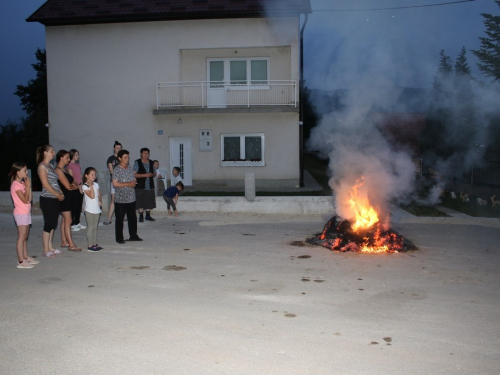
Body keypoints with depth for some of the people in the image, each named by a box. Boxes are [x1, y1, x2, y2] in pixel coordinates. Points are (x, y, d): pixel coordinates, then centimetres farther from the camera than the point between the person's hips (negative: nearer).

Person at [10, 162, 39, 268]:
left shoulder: (22, 183, 14)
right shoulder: (16, 185, -14)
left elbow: (29, 199, 11)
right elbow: (25, 200, -21)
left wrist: (29, 186, 4)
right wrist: (27, 186, -14)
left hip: (26, 213, 9)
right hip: (21, 213, -9)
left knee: (25, 237, 14)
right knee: (21, 237, -8)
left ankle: (26, 258, 21)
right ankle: (21, 261, -7)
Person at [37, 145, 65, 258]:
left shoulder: (50, 165, 16)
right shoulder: (42, 166, -10)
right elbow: (45, 184, -16)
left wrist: (61, 193, 4)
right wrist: (58, 195, -12)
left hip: (55, 199, 8)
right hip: (47, 199, -8)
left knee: (53, 224, 12)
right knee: (48, 224, -4)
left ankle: (50, 247, 21)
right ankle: (46, 250, 4)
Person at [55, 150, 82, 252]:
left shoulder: (64, 169, 15)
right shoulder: (58, 170, -15)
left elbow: (72, 182, 15)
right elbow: (68, 186, -17)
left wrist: (73, 186, -7)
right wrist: (75, 186, 3)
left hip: (68, 197, 10)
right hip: (64, 198, -10)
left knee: (64, 219, 13)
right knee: (68, 220, -10)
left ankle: (64, 241, 20)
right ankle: (71, 245, -11)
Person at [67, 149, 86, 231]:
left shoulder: (77, 165, 14)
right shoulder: (70, 166, -10)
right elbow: (71, 179, -14)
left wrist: (81, 186, 8)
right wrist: (78, 187, -12)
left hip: (80, 188, 8)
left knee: (79, 206, 12)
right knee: (74, 207, -3)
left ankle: (77, 223, 21)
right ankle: (72, 224, 4)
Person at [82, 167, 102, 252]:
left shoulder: (96, 184, 10)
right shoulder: (85, 186, -10)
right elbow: (92, 196, -19)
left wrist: (100, 201, -2)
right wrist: (91, 186, -18)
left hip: (97, 209, 7)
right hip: (89, 210, -6)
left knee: (95, 227, 11)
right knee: (90, 227, -3)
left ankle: (95, 244, 18)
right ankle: (90, 245, 2)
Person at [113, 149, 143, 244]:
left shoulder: (130, 168, 11)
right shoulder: (117, 169, -9)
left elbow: (134, 180, 19)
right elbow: (115, 184, -16)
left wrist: (134, 182, -5)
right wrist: (128, 184, -18)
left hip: (131, 198, 6)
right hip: (120, 199, -6)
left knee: (132, 218, 12)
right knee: (119, 219, 3)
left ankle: (133, 236, 24)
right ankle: (119, 238, 13)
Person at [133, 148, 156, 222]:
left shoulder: (151, 163, 12)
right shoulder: (137, 163, -3)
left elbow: (154, 173, 18)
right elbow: (134, 174, -9)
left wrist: (152, 174, -6)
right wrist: (144, 175, -18)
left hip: (150, 186, 4)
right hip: (140, 186, -4)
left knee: (150, 202, 7)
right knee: (140, 202, -1)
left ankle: (148, 215, 19)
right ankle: (141, 216, 9)